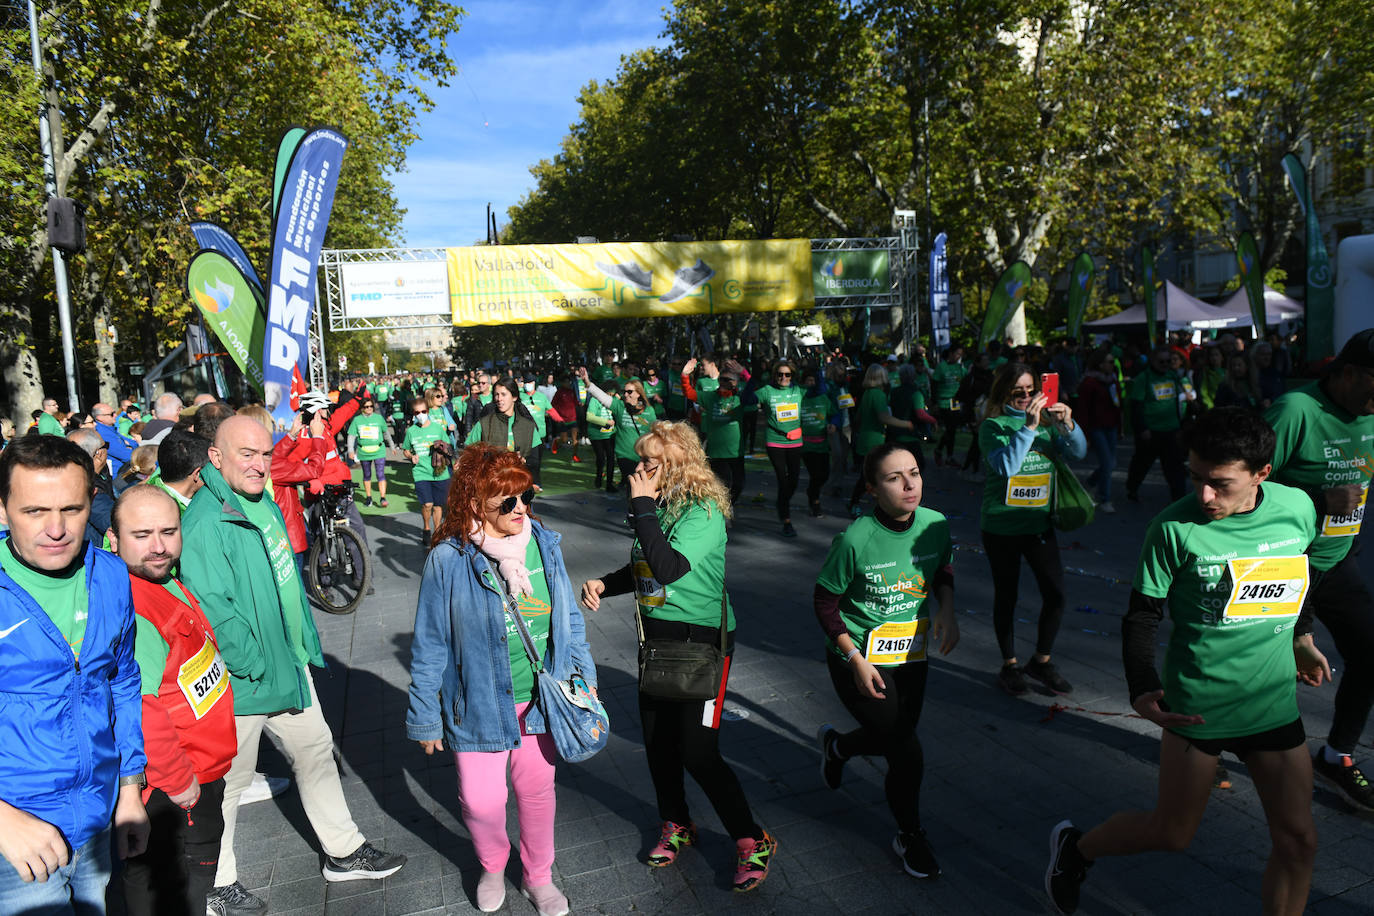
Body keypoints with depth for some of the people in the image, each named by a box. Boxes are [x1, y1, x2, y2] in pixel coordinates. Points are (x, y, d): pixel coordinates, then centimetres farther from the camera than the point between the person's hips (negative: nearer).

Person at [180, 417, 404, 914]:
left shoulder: (265, 504, 5)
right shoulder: (204, 523, -24)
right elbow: (213, 612, -26)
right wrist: (255, 666, -18)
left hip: (289, 663, 9)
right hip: (241, 683, -9)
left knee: (316, 752, 19)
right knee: (229, 781, 11)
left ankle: (343, 851, 36)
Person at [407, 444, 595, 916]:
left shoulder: (543, 543, -6)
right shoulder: (448, 560, -16)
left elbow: (569, 615, 7)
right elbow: (430, 646, -7)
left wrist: (584, 673, 10)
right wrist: (425, 716, -2)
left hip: (540, 700, 3)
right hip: (479, 705, -3)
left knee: (537, 790, 18)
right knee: (481, 802, 8)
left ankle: (538, 875, 45)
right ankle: (492, 867, 43)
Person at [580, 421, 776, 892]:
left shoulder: (703, 512, -19)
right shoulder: (656, 508, 5)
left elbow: (669, 567, -33)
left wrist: (642, 505, -27)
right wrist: (605, 583, 1)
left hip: (700, 640, -8)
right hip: (656, 637, 8)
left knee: (698, 752, -6)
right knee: (657, 741, 16)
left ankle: (751, 840, 14)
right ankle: (677, 824, 39)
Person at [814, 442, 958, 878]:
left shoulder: (936, 525, -11)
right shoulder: (855, 540, -24)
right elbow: (825, 603, -13)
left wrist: (946, 609, -7)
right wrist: (856, 660, -17)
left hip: (912, 657, 6)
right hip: (860, 662, -5)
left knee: (894, 739, 21)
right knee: (908, 755, -4)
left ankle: (836, 744, 55)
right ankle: (910, 837, 25)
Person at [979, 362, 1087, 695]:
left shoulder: (1045, 421, 6)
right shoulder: (992, 426, -7)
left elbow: (1079, 452, -1)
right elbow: (1005, 465, -22)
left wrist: (1067, 425, -18)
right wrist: (1029, 427, -27)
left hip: (1039, 523, 4)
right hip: (1001, 526, -4)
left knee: (1055, 594, 0)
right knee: (1006, 596, 8)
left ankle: (1041, 660, 22)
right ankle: (1009, 665, 24)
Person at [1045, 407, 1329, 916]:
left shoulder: (1297, 507, -7)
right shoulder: (1174, 527, -19)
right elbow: (1142, 615, -12)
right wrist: (1142, 689, -23)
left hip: (1275, 703, 4)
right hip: (1195, 705, -4)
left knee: (1298, 841, 9)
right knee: (1172, 832, 10)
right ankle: (1074, 847, 35)